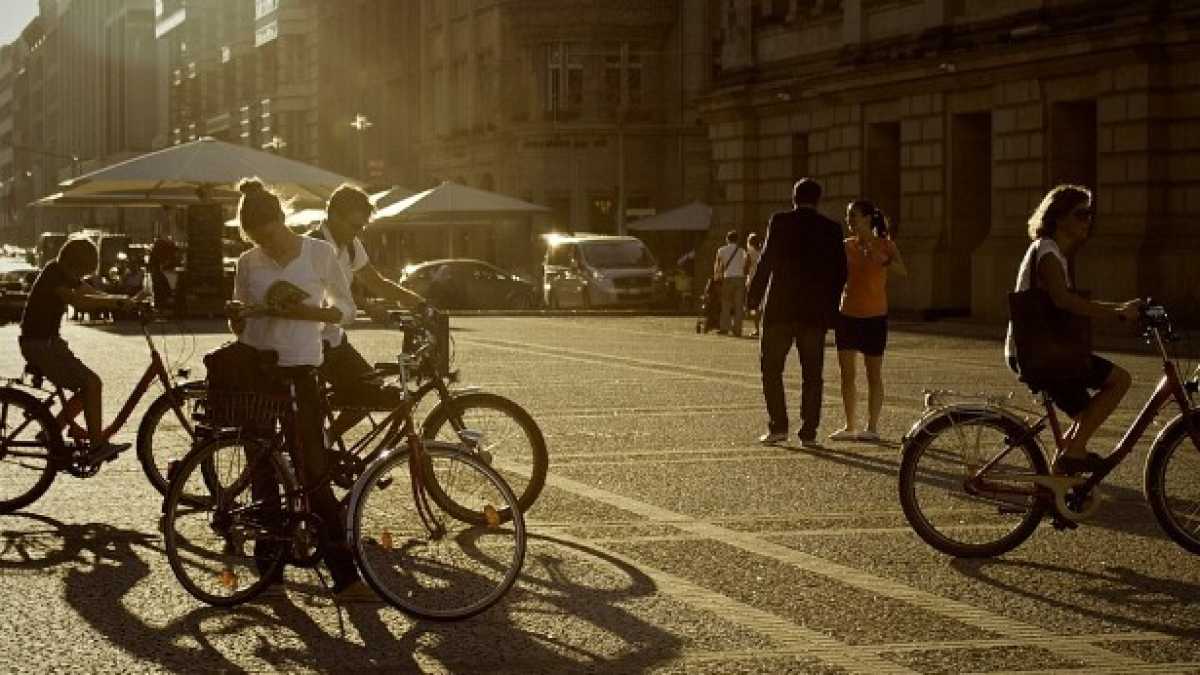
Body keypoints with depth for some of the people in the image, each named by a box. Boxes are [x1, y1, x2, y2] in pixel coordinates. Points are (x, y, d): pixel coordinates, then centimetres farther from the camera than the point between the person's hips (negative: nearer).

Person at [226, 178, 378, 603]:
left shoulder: (319, 253, 0)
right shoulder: (248, 264, 7)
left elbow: (345, 310, 2)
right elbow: (240, 326, 14)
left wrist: (304, 312, -16)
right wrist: (236, 316, -10)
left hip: (297, 370, -3)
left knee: (314, 473, -9)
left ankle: (344, 575, -10)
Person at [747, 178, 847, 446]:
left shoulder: (780, 222, -5)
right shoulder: (831, 229, 3)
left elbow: (766, 261, -8)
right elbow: (840, 272, 3)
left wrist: (753, 296, 2)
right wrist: (831, 307, 13)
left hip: (780, 306, -2)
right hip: (816, 312, 2)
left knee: (771, 368, 7)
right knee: (812, 373, 7)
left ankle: (778, 426, -1)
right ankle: (809, 431, 4)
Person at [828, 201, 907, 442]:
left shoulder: (885, 244, -5)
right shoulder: (846, 245, 6)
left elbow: (903, 272, -21)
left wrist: (882, 260, -35)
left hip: (874, 316, -4)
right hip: (847, 314, 4)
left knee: (873, 374, 2)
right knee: (846, 372, 3)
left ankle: (872, 427, 6)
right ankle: (849, 426, 10)